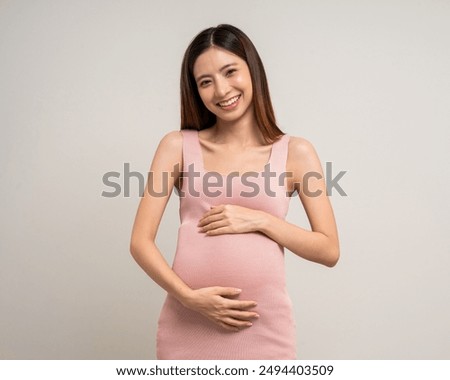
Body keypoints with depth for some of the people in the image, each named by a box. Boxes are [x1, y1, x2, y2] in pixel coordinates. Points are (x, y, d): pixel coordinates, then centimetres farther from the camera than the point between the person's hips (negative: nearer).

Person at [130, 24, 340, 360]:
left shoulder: (296, 152, 2)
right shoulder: (178, 146, 2)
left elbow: (329, 250, 2)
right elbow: (140, 241, -1)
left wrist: (260, 221, -10)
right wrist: (189, 296, -14)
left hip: (264, 330, 0)